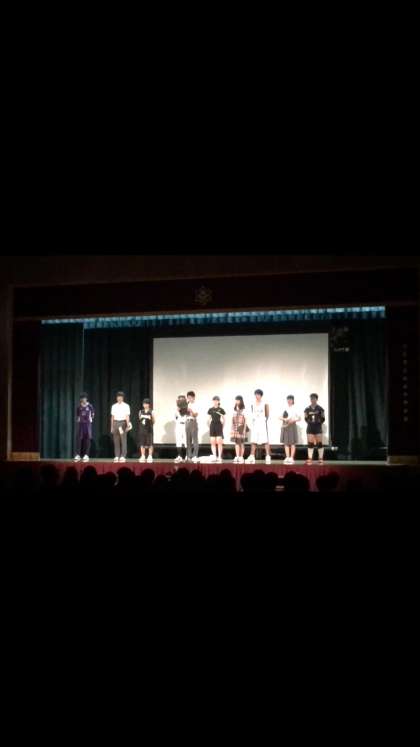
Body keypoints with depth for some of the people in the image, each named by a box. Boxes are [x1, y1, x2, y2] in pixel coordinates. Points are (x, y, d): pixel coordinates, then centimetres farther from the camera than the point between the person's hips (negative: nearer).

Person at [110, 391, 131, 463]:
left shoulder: (126, 406, 0)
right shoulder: (114, 406, 11)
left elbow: (127, 416, -6)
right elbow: (112, 417, 12)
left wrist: (127, 425, -15)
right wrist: (112, 427, 9)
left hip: (123, 423, -3)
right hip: (115, 423, 3)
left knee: (123, 440, -4)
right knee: (116, 441, 4)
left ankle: (123, 456, -1)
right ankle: (117, 456, 8)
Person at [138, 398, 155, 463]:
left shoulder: (151, 412, -1)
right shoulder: (141, 412, 8)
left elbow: (153, 422, 1)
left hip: (149, 429, -3)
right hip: (142, 429, 3)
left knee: (150, 443, -2)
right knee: (142, 443, 5)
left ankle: (150, 456, 6)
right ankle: (143, 456, 14)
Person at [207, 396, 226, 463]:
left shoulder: (221, 410, 0)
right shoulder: (211, 409, 8)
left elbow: (223, 419, 5)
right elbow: (209, 419, 14)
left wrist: (222, 426, -2)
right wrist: (209, 425, 5)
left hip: (219, 426, -3)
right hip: (212, 426, 3)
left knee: (219, 442, -6)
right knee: (213, 442, 2)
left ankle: (219, 457, -2)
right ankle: (214, 456, 7)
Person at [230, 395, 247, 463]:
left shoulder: (243, 410, -4)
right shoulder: (234, 410, 11)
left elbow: (245, 420, -4)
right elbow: (233, 419, 14)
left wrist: (244, 429, -9)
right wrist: (232, 428, 11)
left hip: (241, 427, -5)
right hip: (235, 427, 5)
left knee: (241, 442, -2)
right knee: (236, 442, 4)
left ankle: (241, 457, 1)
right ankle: (237, 457, 7)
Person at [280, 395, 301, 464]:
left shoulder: (294, 409, 1)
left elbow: (299, 418, 0)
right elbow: (280, 417, 6)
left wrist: (293, 420, -16)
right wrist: (284, 419, -13)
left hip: (292, 426, -3)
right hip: (285, 426, 3)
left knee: (292, 443, -2)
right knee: (286, 442, 4)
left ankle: (291, 458, 1)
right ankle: (287, 457, 10)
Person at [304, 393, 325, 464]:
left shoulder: (320, 409, 1)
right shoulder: (307, 409, 6)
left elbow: (323, 418, 2)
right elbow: (306, 418, 9)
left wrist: (319, 422, -7)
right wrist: (310, 421, -3)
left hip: (318, 427, -2)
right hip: (310, 427, 2)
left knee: (319, 443, -3)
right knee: (310, 443, 1)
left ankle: (321, 459, 1)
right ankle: (310, 459, 4)